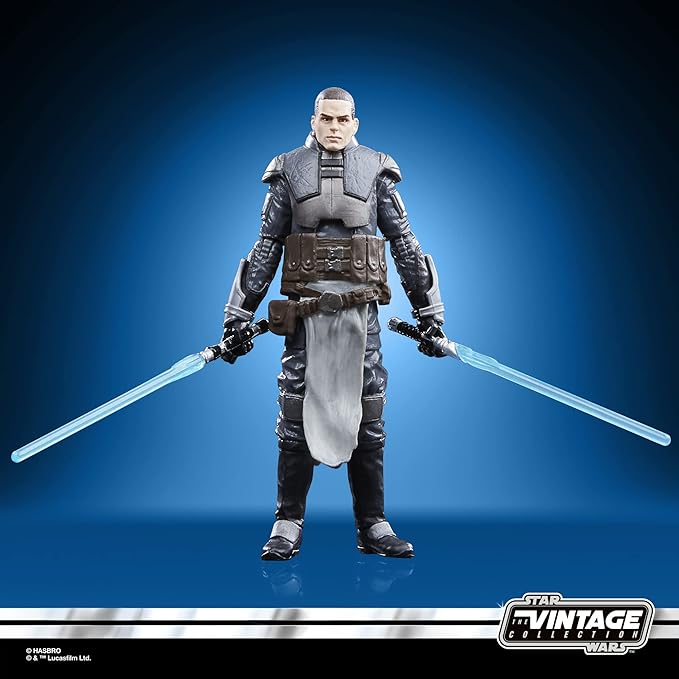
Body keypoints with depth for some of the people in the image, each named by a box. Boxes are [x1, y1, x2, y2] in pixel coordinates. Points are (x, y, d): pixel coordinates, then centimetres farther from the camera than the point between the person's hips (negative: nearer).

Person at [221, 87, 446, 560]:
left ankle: (373, 525, 15)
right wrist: (239, 314, 5)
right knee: (297, 415, 2)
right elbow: (265, 249, 8)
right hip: (305, 312, 0)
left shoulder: (376, 170, 8)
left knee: (366, 416, 4)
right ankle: (289, 525, 14)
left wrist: (429, 313, 7)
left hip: (361, 310, 0)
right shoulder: (289, 170, 8)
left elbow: (406, 246, 9)